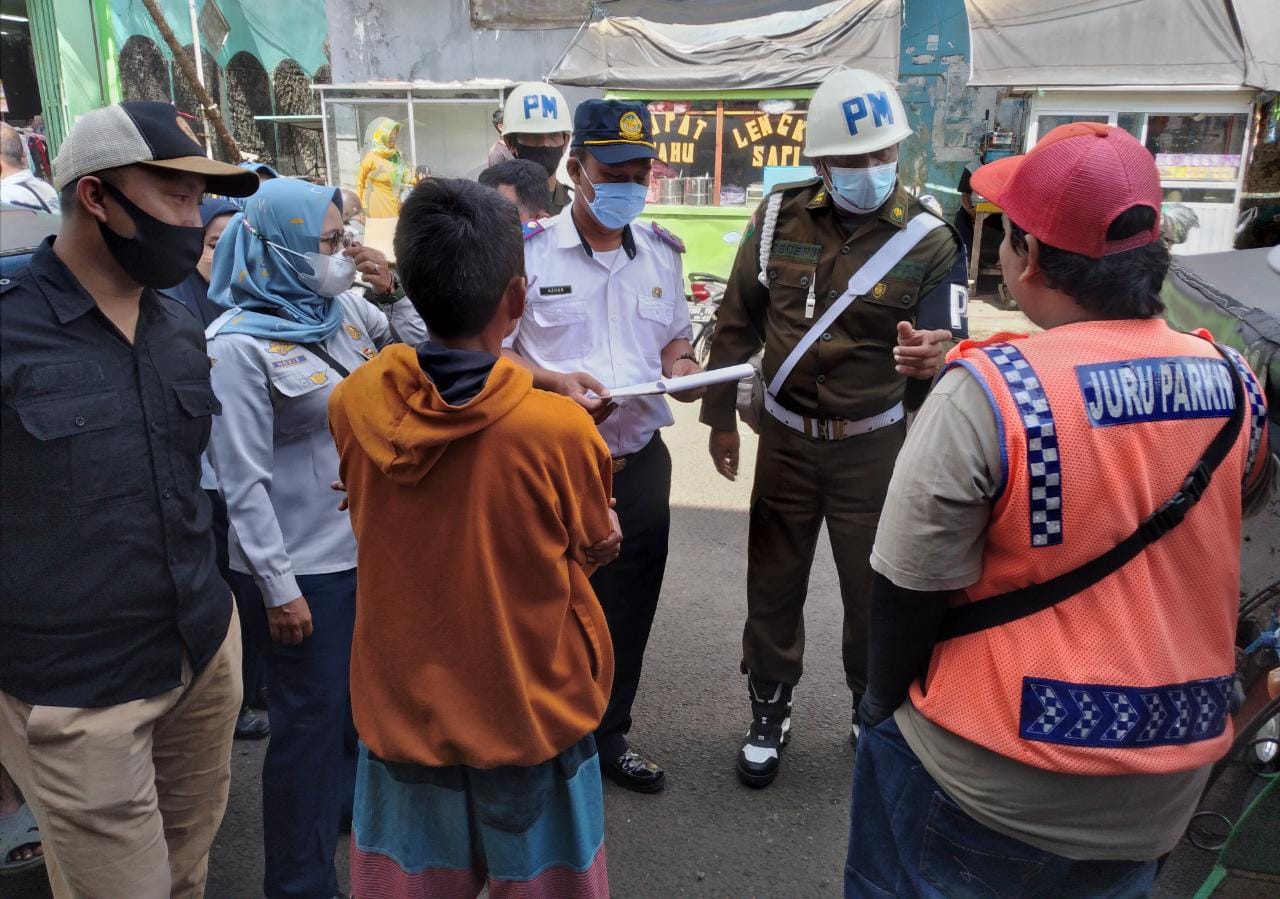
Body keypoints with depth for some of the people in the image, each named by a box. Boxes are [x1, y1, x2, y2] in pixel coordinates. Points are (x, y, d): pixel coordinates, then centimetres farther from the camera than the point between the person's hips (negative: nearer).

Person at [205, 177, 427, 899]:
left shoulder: (345, 308, 3)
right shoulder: (240, 344, -16)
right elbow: (243, 481, -17)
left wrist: (397, 293, -3)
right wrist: (279, 588, -16)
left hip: (366, 543, 7)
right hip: (304, 566, -7)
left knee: (360, 692, 22)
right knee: (311, 715, 5)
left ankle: (347, 803, 48)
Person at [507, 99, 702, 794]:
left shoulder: (661, 251, 7)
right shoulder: (530, 249, -8)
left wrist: (683, 366, -5)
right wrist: (555, 381, -21)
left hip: (639, 455, 5)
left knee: (629, 606, 16)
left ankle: (608, 736, 37)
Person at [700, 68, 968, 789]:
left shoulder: (929, 240, -10)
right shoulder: (780, 217, -4)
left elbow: (947, 345, -16)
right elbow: (738, 320, 4)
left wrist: (934, 357, -42)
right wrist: (721, 416, 5)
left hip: (875, 445, -1)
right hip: (786, 438, 2)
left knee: (876, 590, 12)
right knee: (773, 583, 12)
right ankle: (770, 713, 33)